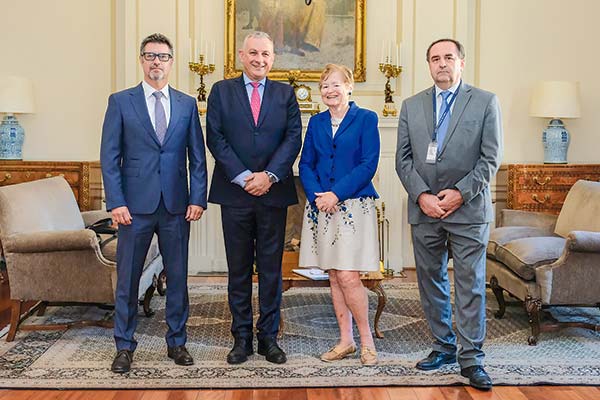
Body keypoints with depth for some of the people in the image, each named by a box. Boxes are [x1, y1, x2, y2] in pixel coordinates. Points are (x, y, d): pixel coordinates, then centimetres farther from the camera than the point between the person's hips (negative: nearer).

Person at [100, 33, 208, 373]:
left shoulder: (187, 103, 9)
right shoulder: (120, 102, 4)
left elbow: (197, 156, 8)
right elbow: (110, 156, 0)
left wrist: (198, 199, -2)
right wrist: (116, 202, -9)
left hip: (177, 205, 2)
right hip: (136, 204, -2)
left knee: (178, 275, 8)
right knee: (128, 277, 4)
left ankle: (177, 342, 22)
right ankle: (125, 346, 17)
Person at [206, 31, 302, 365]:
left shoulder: (285, 93, 10)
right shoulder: (222, 91, 7)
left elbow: (293, 138, 0)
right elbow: (215, 138, -2)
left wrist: (269, 175, -13)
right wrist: (242, 177, -12)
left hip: (274, 192, 1)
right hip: (234, 191, 0)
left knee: (271, 269, 6)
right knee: (239, 269, 6)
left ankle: (269, 337, 16)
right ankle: (242, 338, 16)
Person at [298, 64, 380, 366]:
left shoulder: (366, 119, 0)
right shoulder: (316, 122, 13)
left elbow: (369, 164, -8)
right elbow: (306, 164, 10)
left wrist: (336, 193, -15)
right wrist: (316, 194, -8)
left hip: (353, 205, -5)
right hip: (321, 207, 5)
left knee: (348, 277, -11)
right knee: (333, 276, 8)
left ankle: (366, 340, 6)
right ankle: (345, 341, 18)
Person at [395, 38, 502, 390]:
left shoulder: (486, 102, 3)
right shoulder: (412, 106, 11)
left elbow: (491, 158, -3)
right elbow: (403, 159, 6)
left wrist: (460, 193, -12)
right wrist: (422, 196, -8)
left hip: (469, 210, -3)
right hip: (424, 210, 3)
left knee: (471, 285, -1)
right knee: (431, 282, 11)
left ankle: (471, 358, 7)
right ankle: (444, 347, 25)